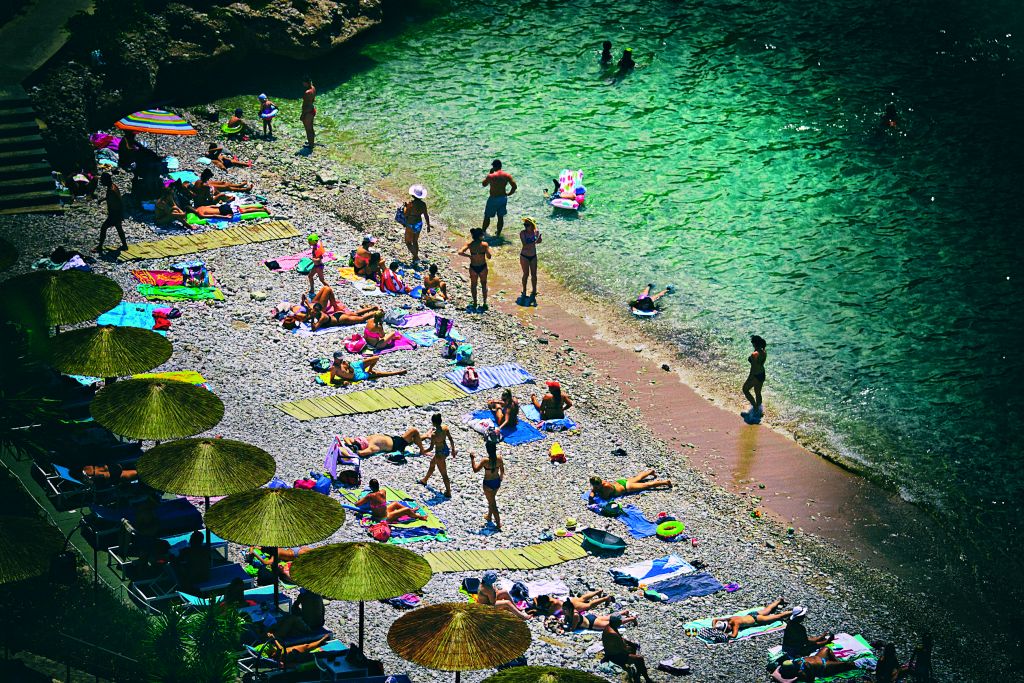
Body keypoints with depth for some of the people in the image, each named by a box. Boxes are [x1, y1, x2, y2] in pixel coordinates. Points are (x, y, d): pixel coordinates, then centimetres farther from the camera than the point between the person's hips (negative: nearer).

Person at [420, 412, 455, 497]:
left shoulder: (434, 434, -30)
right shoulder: (445, 427, -12)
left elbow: (431, 448, -23)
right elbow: (451, 440, -1)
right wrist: (453, 450, 13)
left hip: (440, 453, -8)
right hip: (446, 450, 8)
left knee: (444, 474, 10)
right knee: (432, 463, 33)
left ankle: (448, 492, 25)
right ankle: (425, 480, 56)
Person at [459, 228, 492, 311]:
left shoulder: (469, 244, -12)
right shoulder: (484, 244, -17)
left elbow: (460, 252, -19)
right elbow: (489, 256, -12)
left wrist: (469, 255, -5)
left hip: (473, 267, 1)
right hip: (482, 267, -1)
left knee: (473, 285, 19)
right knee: (484, 284, 19)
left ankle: (475, 303, 25)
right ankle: (485, 302, 23)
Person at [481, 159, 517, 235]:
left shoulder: (491, 176, -16)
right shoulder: (507, 175, -6)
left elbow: (484, 184, 1)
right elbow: (514, 186, -6)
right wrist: (508, 194, 8)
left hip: (493, 199, -4)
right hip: (503, 198, 4)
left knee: (487, 216, 13)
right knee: (501, 217, 15)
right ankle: (498, 233, 23)